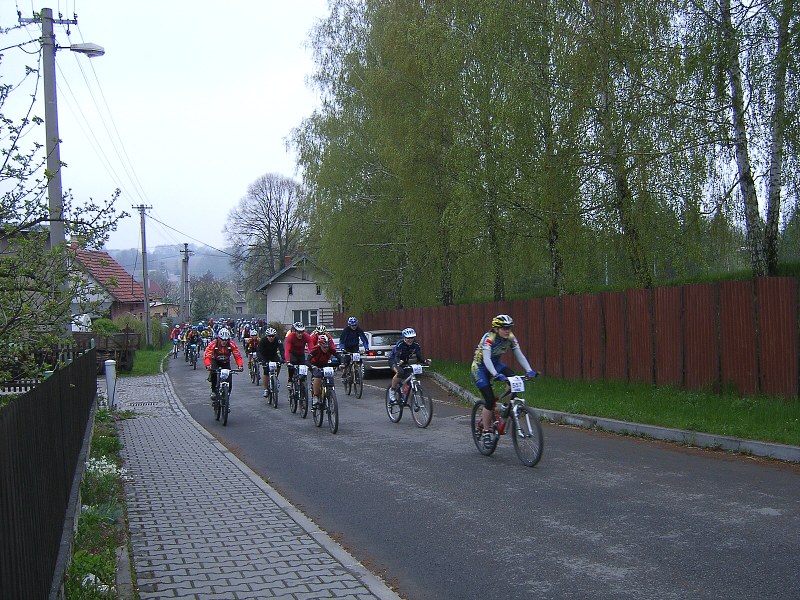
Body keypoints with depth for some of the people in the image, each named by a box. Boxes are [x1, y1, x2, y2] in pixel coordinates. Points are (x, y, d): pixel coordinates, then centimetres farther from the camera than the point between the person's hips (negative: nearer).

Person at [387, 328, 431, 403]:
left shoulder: (416, 345, -15)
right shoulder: (400, 344, -29)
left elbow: (419, 358, -15)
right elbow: (396, 357, -37)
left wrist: (425, 361, -37)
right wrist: (398, 362, -60)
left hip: (404, 362, 5)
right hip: (393, 360, -5)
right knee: (399, 372, -36)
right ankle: (392, 390, -15)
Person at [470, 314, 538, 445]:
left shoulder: (511, 338, -12)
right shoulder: (489, 338, -29)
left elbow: (519, 355, -15)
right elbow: (486, 359, -40)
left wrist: (529, 370, -31)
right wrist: (496, 375, -55)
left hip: (495, 364, 5)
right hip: (480, 367, -5)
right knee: (490, 399, -15)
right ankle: (486, 432, -1)